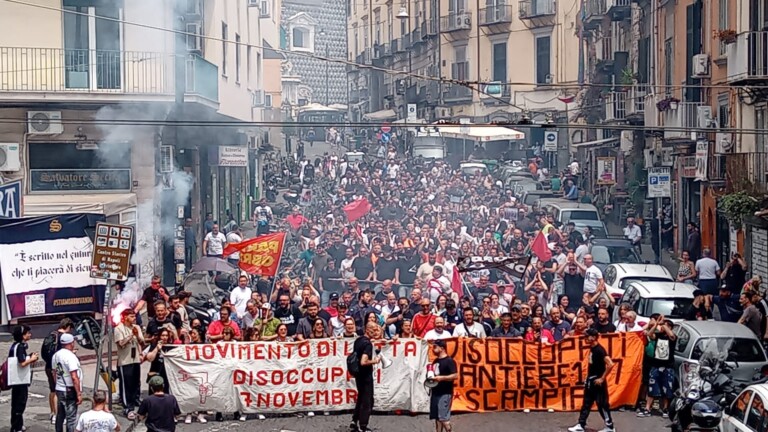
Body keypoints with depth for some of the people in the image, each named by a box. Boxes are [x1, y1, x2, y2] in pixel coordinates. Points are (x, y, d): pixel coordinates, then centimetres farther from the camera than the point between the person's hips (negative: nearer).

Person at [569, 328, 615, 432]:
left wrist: (602, 378, -22)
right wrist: (588, 378, 17)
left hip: (597, 381, -9)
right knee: (586, 403, 12)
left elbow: (610, 364, -28)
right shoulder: (592, 348, 8)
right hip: (591, 380, 9)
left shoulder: (599, 350, -20)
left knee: (602, 404, 0)